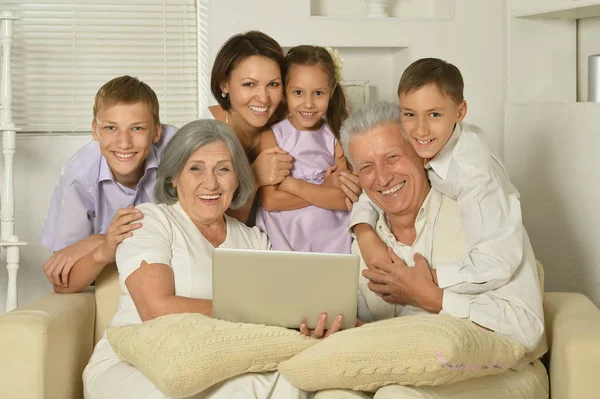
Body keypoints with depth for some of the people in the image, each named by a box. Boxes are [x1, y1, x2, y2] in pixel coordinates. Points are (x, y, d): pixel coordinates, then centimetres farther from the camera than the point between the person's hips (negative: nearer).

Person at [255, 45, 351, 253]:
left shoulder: (338, 136, 4)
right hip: (282, 240, -1)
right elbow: (270, 201, -7)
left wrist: (291, 184, -9)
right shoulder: (271, 136, 1)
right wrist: (324, 191, -7)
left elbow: (346, 199, -6)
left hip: (331, 240, 1)